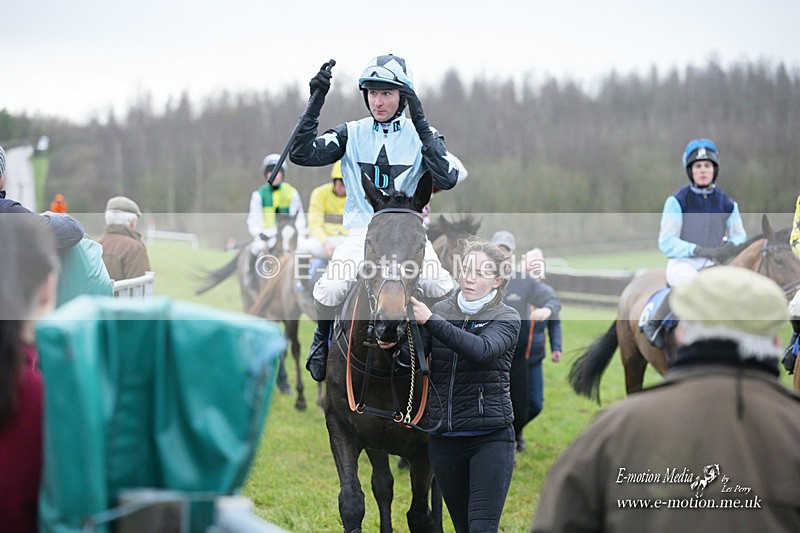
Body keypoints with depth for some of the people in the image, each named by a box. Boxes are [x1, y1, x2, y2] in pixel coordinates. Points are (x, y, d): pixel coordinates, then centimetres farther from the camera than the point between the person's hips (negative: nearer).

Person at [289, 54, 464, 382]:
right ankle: (322, 337, 8)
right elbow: (302, 154, -3)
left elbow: (447, 179, -12)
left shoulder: (421, 134, 4)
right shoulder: (351, 133, 8)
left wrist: (421, 124, -17)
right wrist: (316, 103, -12)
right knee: (329, 290, -26)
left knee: (440, 288, -28)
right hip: (362, 229, 1)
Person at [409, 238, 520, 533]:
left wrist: (430, 321, -28)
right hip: (444, 439, 4)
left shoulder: (506, 318, -2)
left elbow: (482, 349, -23)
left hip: (491, 438, -4)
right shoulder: (440, 310, 8)